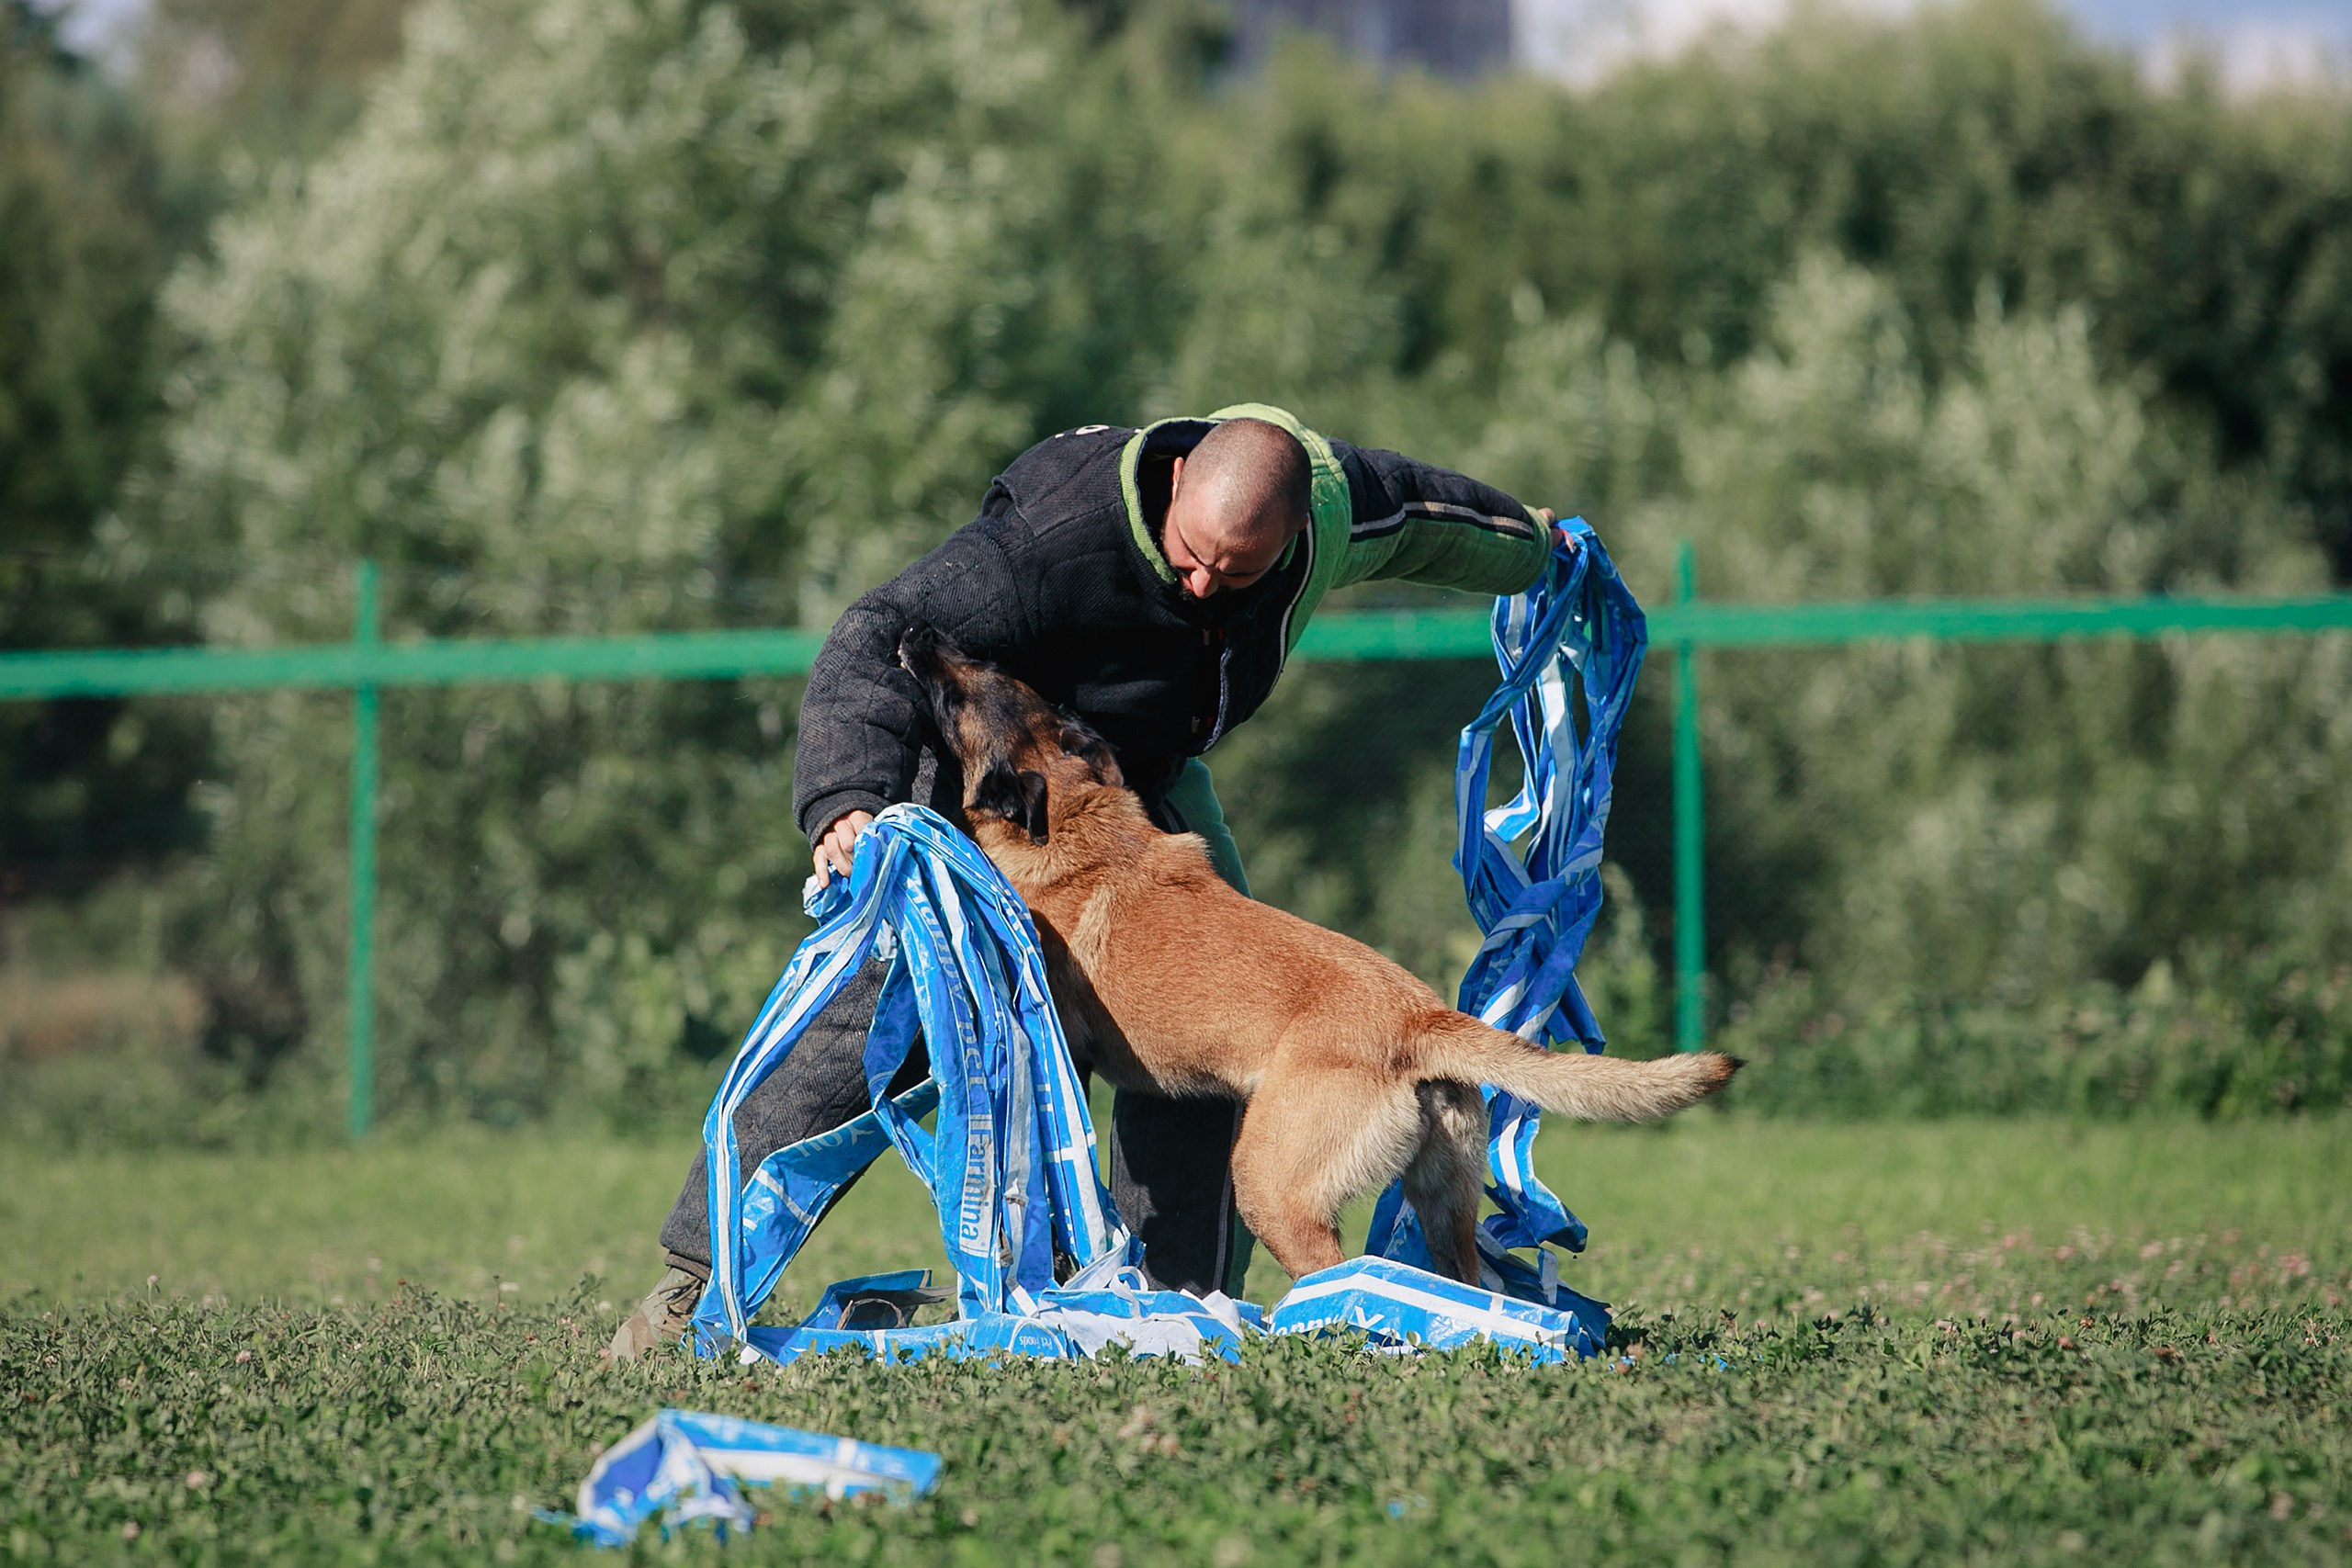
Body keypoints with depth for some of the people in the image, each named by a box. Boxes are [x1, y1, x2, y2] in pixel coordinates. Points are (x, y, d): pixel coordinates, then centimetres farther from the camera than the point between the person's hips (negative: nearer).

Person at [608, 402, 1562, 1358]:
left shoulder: (1338, 503, -20)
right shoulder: (1056, 535, -39)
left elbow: (1422, 511, 4)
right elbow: (880, 635, -41)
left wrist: (1531, 550, 26)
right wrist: (846, 797, -57)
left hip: (1142, 772, 6)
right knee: (883, 996, -18)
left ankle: (1175, 1303, 2)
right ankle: (701, 1274, -14)